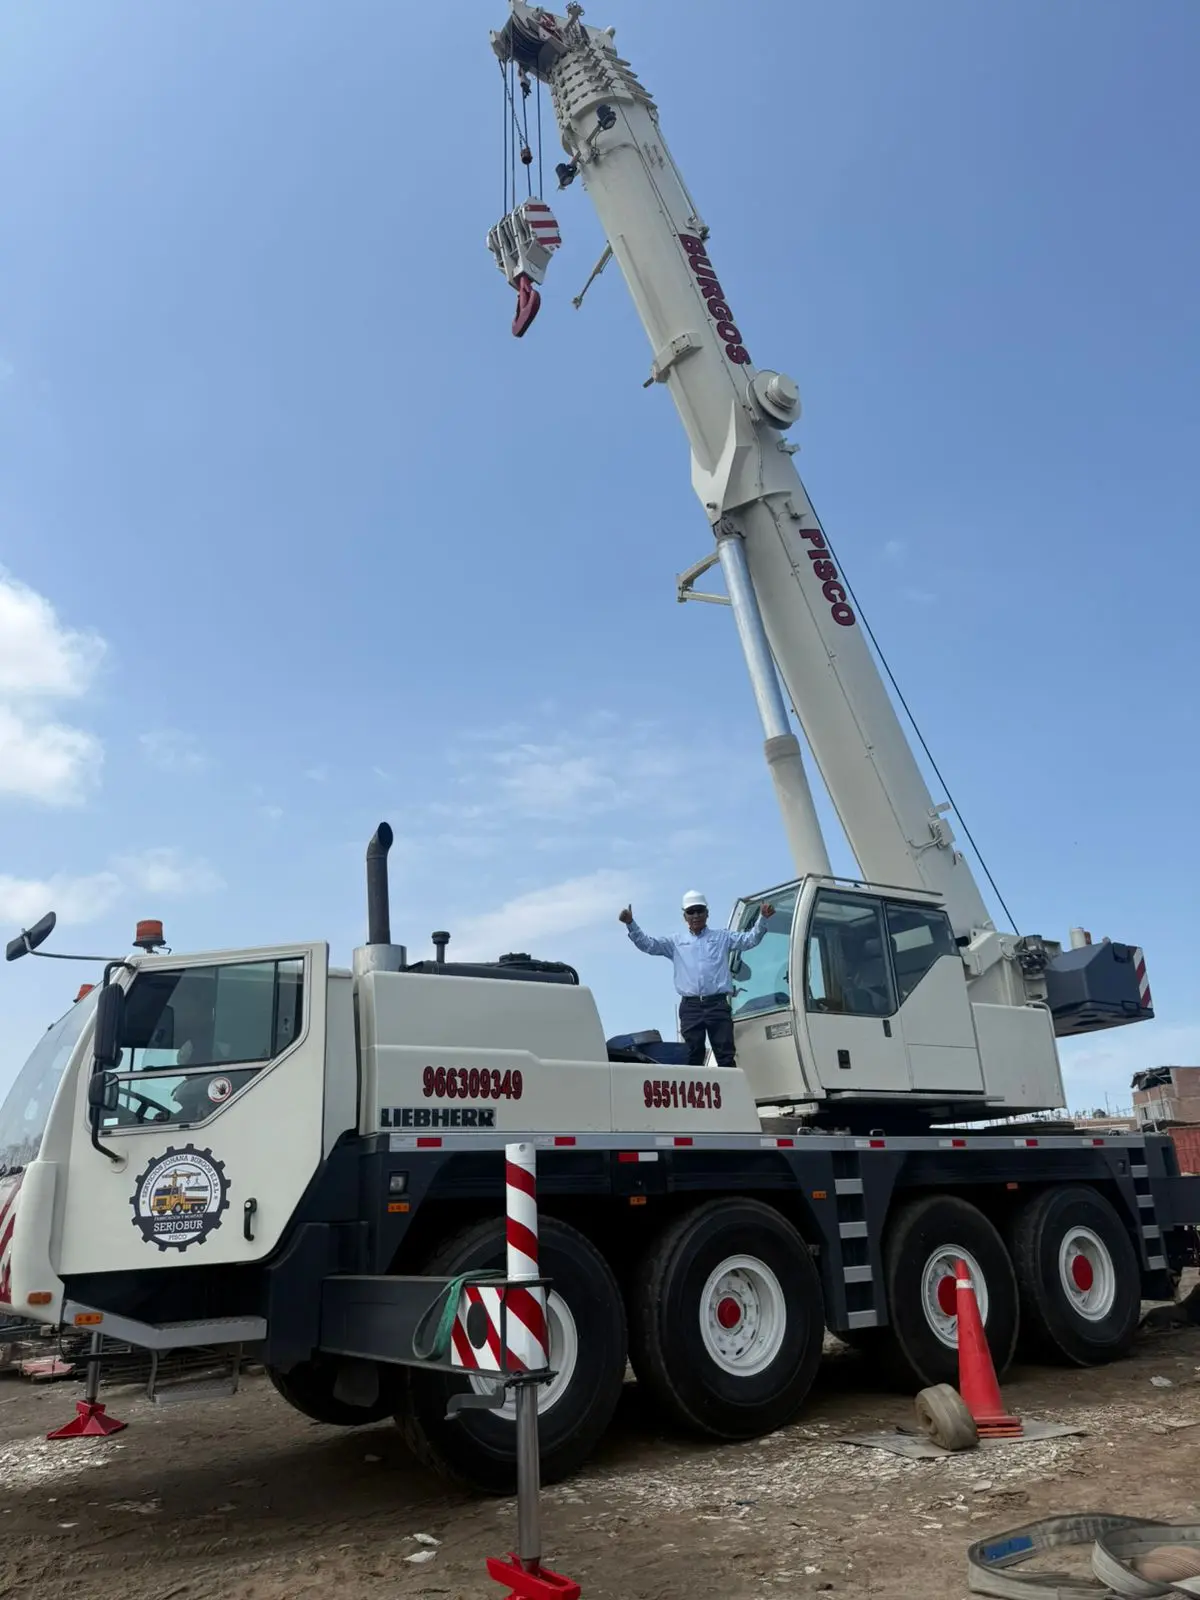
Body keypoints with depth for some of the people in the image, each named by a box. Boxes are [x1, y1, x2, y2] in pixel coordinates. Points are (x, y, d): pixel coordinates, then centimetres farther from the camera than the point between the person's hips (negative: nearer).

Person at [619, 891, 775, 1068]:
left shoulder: (723, 936, 14)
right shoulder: (675, 941, 16)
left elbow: (750, 939, 6)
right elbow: (648, 944, 10)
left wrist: (762, 918, -10)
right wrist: (630, 924, -3)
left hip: (717, 1004, -1)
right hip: (690, 1006, 1)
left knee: (726, 1055, -4)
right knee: (693, 1056, 2)